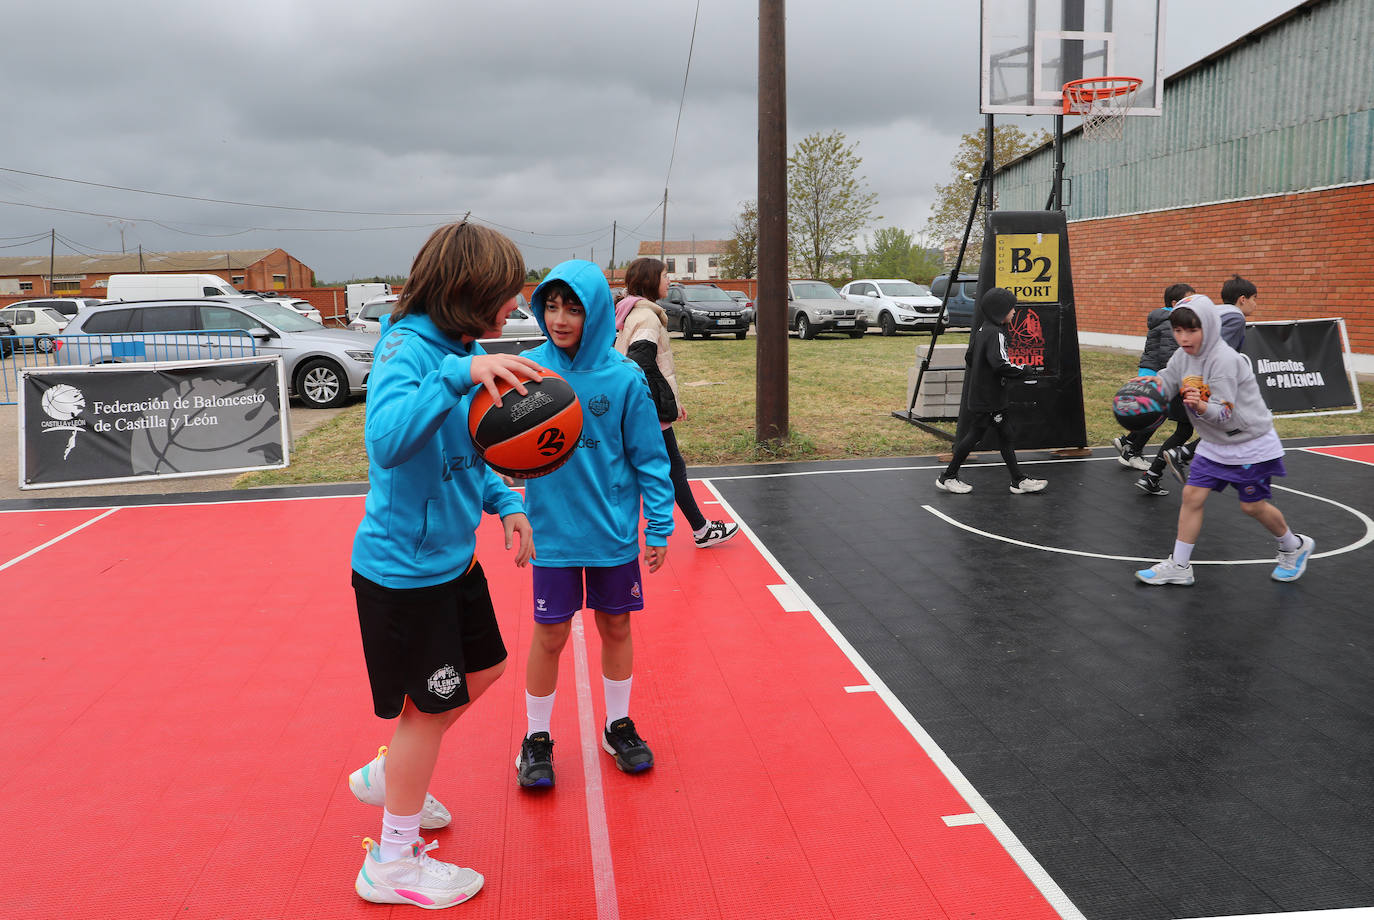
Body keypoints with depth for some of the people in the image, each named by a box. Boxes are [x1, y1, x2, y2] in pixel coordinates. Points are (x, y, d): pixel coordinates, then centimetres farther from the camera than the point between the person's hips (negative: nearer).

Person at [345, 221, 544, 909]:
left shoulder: (461, 351, 5)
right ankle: (393, 863, 26)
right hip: (404, 568, -9)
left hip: (452, 557, 9)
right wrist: (460, 374, -47)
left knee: (481, 671, 22)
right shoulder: (408, 349, -22)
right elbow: (389, 438, -42)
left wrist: (503, 502, 3)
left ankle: (386, 776, 42)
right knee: (429, 706, 5)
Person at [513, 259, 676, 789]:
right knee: (550, 635, 7)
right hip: (553, 531, 0)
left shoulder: (624, 378, -9)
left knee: (616, 627, 14)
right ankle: (536, 738, 27)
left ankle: (618, 726, 34)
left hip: (614, 531, 1)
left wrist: (658, 527, -4)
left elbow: (649, 458, -3)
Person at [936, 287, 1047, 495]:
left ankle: (1019, 480, 15)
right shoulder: (996, 334, -19)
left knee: (1004, 435, 11)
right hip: (988, 398, -10)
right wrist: (1023, 370, -17)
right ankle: (948, 477, 12)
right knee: (975, 435, 1)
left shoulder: (982, 330, 10)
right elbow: (1000, 364, -29)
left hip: (979, 394, 10)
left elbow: (969, 358, 17)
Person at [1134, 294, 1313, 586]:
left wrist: (1201, 406, -49)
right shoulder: (1183, 356, -4)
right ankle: (1179, 566, 6)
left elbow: (1224, 414, -29)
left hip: (1250, 444, -7)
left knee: (1253, 505, 6)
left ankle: (1294, 547, 35)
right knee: (1192, 495, -1)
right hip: (1214, 445, 7)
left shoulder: (1225, 360, -26)